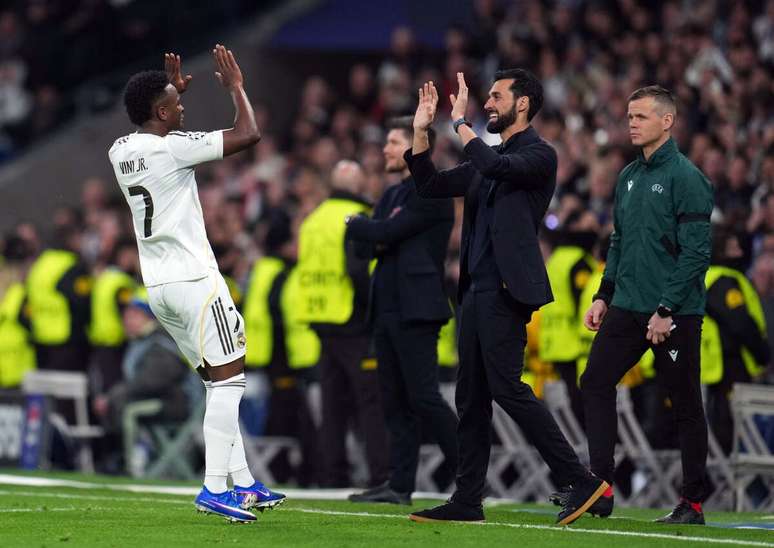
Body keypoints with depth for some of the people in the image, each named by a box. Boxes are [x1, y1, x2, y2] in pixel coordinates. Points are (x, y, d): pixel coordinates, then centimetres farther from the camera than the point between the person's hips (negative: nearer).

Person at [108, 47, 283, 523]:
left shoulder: (122, 151, 8)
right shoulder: (171, 148, -15)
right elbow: (248, 134, -14)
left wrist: (174, 87, 33)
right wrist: (235, 86, 1)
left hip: (158, 285, 9)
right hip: (194, 279, -9)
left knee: (220, 381, 14)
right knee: (229, 379, -6)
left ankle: (243, 483, 13)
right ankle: (214, 488, -13)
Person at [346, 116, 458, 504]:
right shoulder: (392, 194, 21)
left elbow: (386, 233, -15)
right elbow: (368, 243, 15)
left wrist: (356, 225, 3)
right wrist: (375, 236, -7)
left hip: (416, 309, -9)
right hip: (387, 309, 9)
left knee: (423, 397, -12)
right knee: (395, 402, 7)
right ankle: (400, 485, 8)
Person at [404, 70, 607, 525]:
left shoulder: (539, 155, -6)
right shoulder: (489, 159, 20)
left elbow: (495, 167, -25)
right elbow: (431, 186, 21)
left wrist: (461, 123, -16)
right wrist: (421, 130, 11)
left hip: (507, 290, -9)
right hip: (477, 289, 9)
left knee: (508, 388, -14)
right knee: (471, 396, 8)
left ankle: (582, 481, -11)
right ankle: (468, 500, 11)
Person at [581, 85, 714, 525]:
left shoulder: (686, 178, -12)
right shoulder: (629, 177, 13)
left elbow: (696, 252, -16)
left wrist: (667, 310, -19)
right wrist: (603, 297, 12)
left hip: (676, 312, -8)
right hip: (626, 307, 8)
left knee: (686, 404, 2)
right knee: (596, 383, -1)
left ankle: (694, 502, 9)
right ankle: (601, 484, 0)